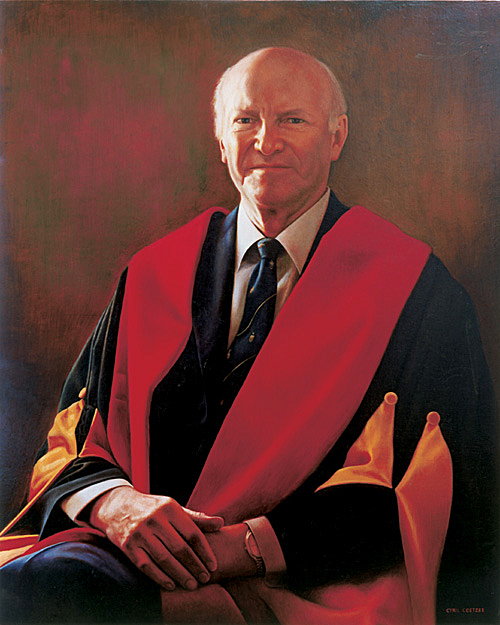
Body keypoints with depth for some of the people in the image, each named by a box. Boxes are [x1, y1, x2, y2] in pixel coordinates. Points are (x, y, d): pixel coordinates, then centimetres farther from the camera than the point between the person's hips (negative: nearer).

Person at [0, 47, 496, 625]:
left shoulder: (414, 288, 2)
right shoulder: (154, 276, 12)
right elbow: (73, 433, 10)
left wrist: (250, 542, -16)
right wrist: (116, 503, -14)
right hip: (137, 551, 4)